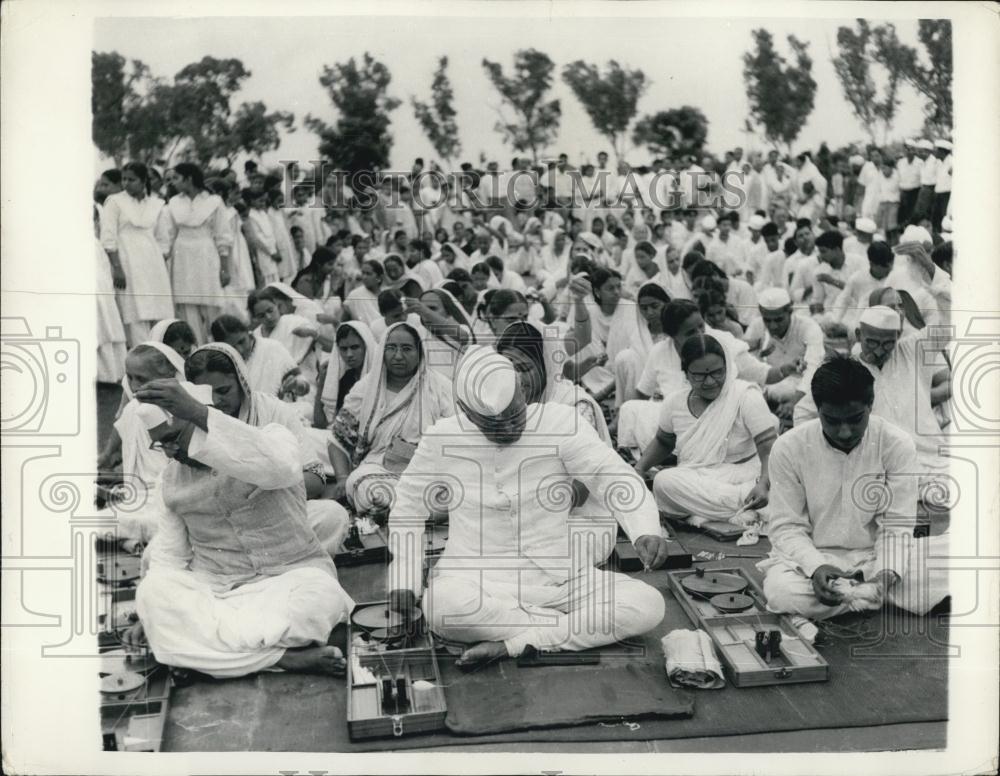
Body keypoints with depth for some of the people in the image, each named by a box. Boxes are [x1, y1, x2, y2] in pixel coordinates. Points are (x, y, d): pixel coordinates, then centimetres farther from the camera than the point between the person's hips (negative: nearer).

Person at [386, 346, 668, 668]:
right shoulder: (442, 439, -3)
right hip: (477, 578, -1)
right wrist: (404, 579, 2)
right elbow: (408, 506, 10)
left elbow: (614, 475, -15)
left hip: (560, 577, 1)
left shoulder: (560, 423, -7)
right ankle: (571, 629, -17)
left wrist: (646, 531, -33)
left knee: (648, 605, -21)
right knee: (442, 604, -37)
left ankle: (508, 644, -22)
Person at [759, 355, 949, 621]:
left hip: (876, 556, -1)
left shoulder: (897, 444, -9)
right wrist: (816, 567, -27)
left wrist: (887, 573, -27)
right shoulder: (788, 448, -11)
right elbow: (786, 526, -8)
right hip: (812, 557, 1)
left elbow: (896, 525, -7)